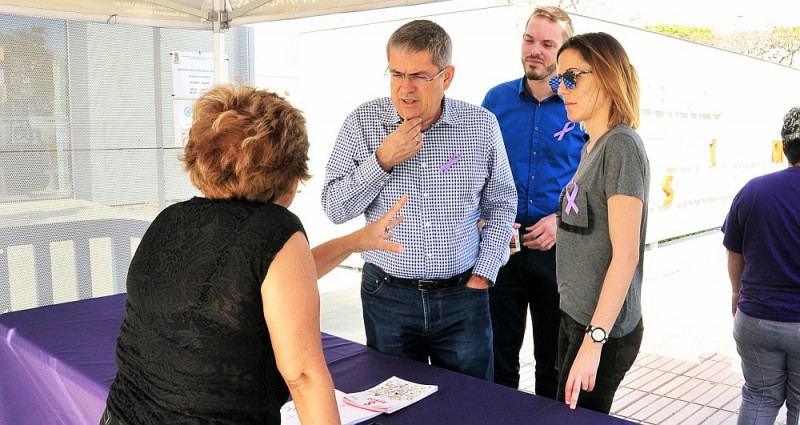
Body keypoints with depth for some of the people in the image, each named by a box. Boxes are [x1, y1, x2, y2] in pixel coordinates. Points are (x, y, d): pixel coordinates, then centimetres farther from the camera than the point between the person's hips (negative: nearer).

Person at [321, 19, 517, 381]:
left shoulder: (482, 125, -2)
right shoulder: (362, 122, -5)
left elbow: (500, 204, 7)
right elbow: (334, 208, -5)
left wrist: (483, 274, 0)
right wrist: (383, 159, -18)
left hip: (464, 297, 1)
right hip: (388, 296, 0)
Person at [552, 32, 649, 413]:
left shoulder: (621, 145, -16)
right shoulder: (591, 147, 11)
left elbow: (626, 254, -21)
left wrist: (595, 339, -22)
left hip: (603, 329, -8)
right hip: (575, 317, 9)